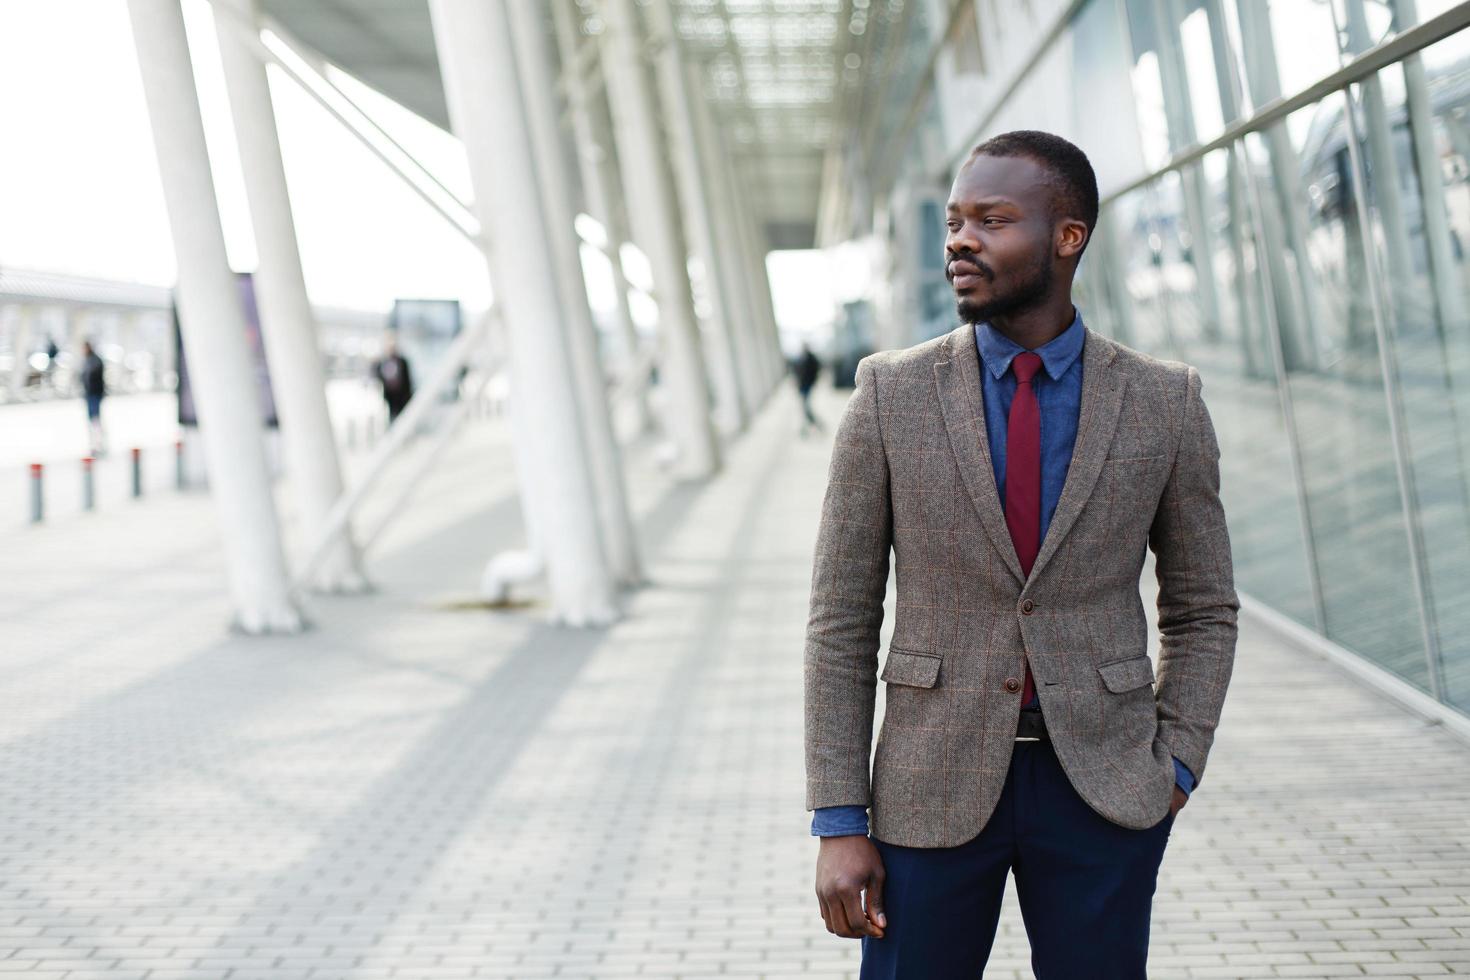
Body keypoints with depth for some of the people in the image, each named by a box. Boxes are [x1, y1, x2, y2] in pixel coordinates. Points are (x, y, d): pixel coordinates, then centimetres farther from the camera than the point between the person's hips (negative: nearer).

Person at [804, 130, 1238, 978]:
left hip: (1102, 786, 1)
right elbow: (842, 621, -2)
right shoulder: (892, 395, -4)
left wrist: (1174, 772, -3)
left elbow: (1203, 610, 9)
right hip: (938, 785, 0)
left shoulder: (1166, 404, -2)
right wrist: (840, 824, -6)